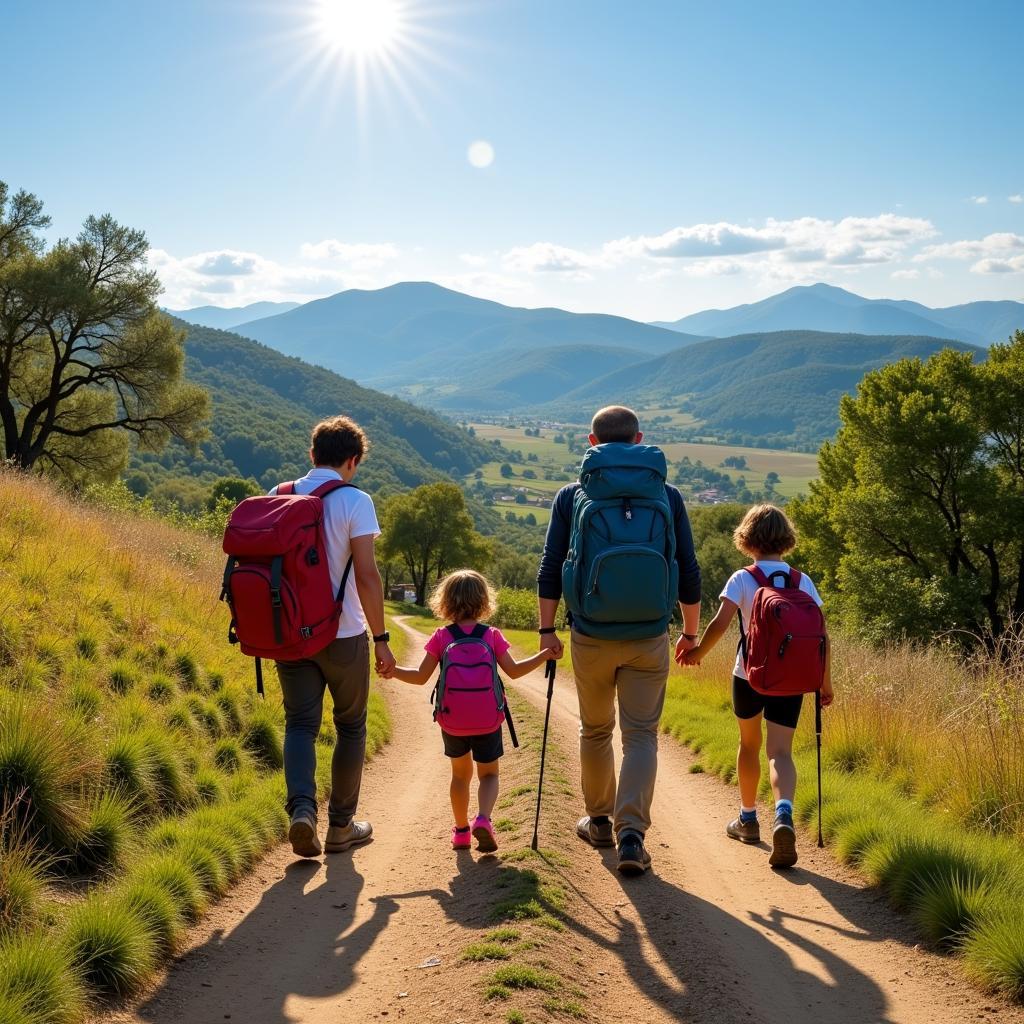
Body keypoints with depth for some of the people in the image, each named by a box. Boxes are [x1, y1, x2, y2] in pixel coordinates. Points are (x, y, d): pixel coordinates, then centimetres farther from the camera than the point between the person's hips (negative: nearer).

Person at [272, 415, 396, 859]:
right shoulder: (354, 501, -10)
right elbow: (366, 576, -16)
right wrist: (381, 638, -9)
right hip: (343, 635, -3)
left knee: (300, 723, 8)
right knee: (350, 727, 12)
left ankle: (301, 808, -15)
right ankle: (341, 825, 19)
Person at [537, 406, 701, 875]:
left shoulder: (572, 496, 3)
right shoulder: (667, 496, 4)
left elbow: (550, 569, 0)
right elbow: (689, 573, 6)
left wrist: (547, 629, 8)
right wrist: (691, 632, 17)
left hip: (591, 637, 0)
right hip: (649, 639, 0)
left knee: (595, 730, 18)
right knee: (641, 735, 5)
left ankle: (599, 821, 31)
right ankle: (631, 833, -9)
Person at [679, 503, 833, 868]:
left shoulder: (741, 580, -6)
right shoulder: (803, 582, 3)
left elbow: (720, 623, -16)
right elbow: (821, 635, 1)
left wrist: (697, 652, 0)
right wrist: (825, 681, 9)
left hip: (749, 674, -1)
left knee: (749, 743, 20)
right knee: (780, 751, -4)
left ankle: (748, 818, 34)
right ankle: (784, 815, -31)